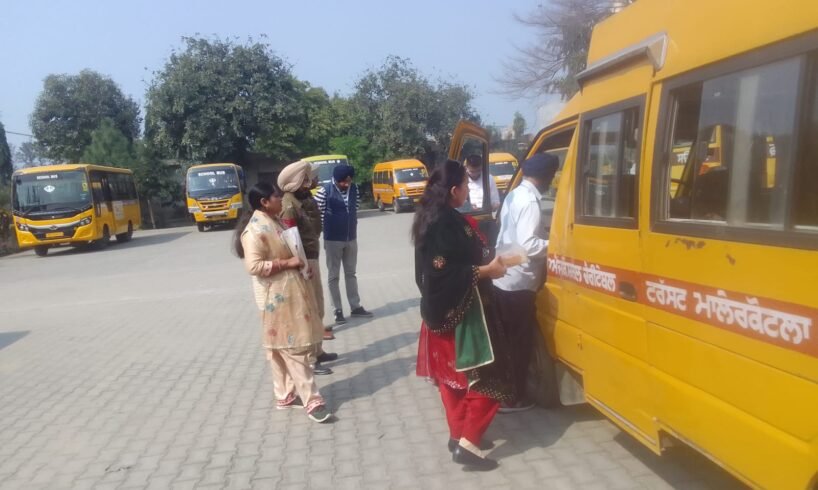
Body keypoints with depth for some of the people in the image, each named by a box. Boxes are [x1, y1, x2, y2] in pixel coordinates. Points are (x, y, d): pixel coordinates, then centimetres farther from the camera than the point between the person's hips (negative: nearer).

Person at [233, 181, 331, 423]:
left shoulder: (273, 222, 12)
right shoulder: (255, 230, -18)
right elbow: (254, 266, -25)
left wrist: (300, 262, 7)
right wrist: (288, 263, -22)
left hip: (289, 292, 10)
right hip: (277, 297, -10)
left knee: (282, 348, 16)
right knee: (294, 349, -5)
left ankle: (286, 395, 26)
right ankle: (312, 400, 1)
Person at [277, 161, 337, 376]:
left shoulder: (304, 198, 12)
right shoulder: (289, 205, -16)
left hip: (311, 257, 10)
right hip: (303, 260, -10)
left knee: (317, 307, 19)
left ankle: (317, 351, 33)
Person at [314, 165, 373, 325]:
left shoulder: (354, 188, 0)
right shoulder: (325, 191, -16)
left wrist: (353, 231, 12)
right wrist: (325, 234, -8)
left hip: (351, 238, 5)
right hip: (333, 240, -5)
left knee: (351, 273, 15)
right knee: (333, 276, 5)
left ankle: (355, 307, 24)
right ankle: (338, 310, 13)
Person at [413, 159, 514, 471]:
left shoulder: (433, 218, 7)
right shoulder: (447, 223, -23)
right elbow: (444, 272, -28)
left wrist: (484, 262, 9)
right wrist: (485, 270, -18)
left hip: (443, 309, 10)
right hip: (462, 311, -10)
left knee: (451, 373, 17)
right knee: (488, 376, 2)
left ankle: (458, 435, 29)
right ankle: (467, 443, 4)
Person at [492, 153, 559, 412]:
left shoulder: (514, 195, 10)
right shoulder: (530, 202, -19)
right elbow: (528, 245, -27)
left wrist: (546, 234, 12)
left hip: (503, 279, 9)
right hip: (518, 283, -9)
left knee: (507, 339, 19)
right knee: (520, 342, 3)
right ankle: (513, 398, 14)